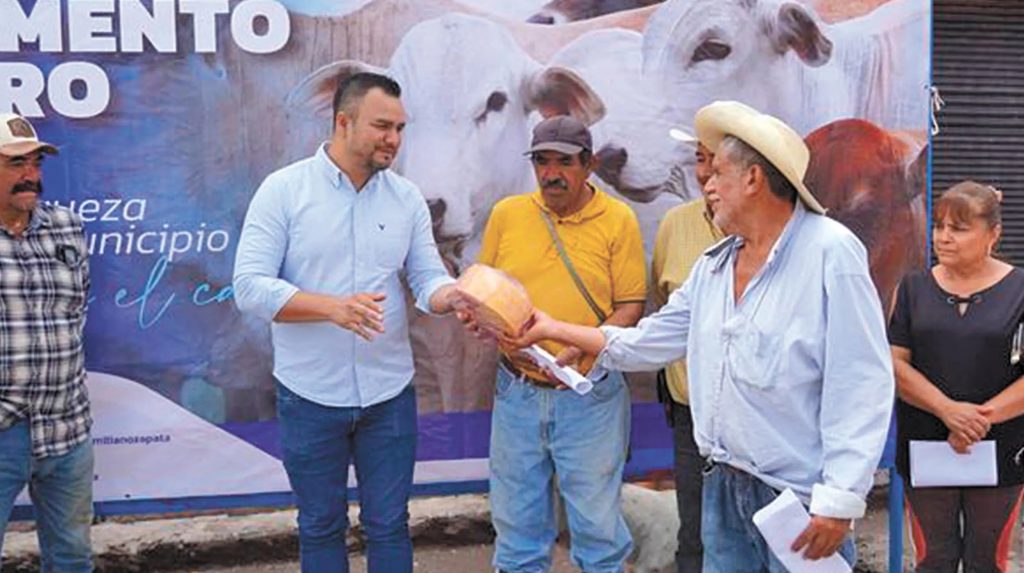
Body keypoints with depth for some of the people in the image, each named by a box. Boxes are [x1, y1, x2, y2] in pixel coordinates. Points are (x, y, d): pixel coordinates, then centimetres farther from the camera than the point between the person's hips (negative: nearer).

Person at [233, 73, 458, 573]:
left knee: (389, 525, 12)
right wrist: (334, 308, -25)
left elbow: (428, 279, 0)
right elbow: (250, 286, -13)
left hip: (389, 393, 3)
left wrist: (455, 295, -24)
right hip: (310, 395, -2)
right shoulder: (283, 189, -9)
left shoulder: (406, 198, 2)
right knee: (321, 527, 14)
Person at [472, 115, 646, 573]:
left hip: (590, 393, -2)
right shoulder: (506, 213, 5)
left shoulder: (618, 219, -3)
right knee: (516, 516, 14)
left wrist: (583, 349, -19)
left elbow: (630, 307, -4)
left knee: (597, 516, 8)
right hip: (516, 389, 3)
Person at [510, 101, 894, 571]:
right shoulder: (713, 265, 9)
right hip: (723, 487, 7)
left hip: (800, 499, -7)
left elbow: (861, 385, -19)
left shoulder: (829, 253, -15)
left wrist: (839, 501, -21)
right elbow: (645, 343, 18)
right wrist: (555, 330, 17)